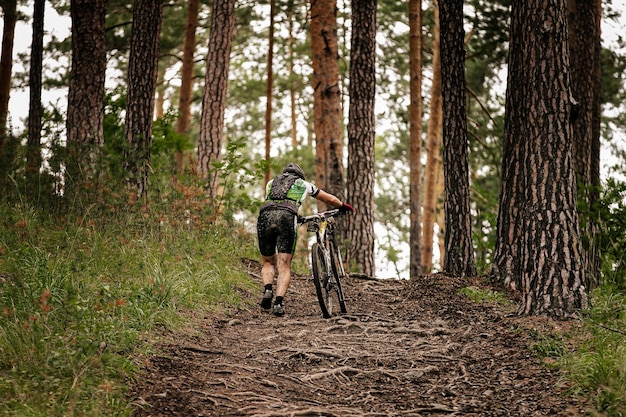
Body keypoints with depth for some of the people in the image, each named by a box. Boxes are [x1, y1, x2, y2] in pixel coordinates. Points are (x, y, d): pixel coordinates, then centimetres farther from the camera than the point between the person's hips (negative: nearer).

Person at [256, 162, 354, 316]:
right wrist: (343, 206, 63)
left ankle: (267, 290, -9)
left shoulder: (271, 183, 35)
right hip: (286, 217, -2)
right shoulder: (303, 184, 31)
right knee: (284, 266, -1)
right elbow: (330, 199, 43)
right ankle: (279, 302, -18)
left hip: (265, 216, 2)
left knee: (268, 262, 18)